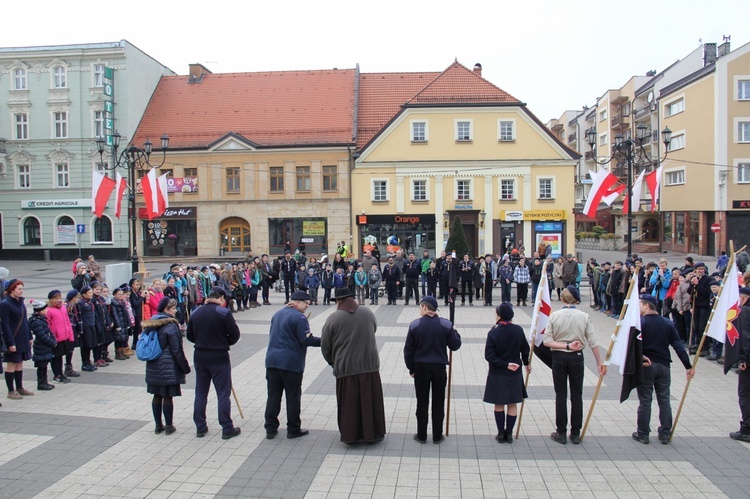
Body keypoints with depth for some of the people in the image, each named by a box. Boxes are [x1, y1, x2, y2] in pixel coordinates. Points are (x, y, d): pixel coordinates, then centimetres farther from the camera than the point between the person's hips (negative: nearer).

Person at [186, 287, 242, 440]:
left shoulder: (195, 313, 3)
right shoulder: (224, 313, -13)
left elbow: (189, 336, 10)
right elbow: (235, 335, -10)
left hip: (200, 357, 5)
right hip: (219, 358, -5)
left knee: (200, 393, 15)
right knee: (223, 394, 2)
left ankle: (200, 427, 22)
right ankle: (227, 428, 8)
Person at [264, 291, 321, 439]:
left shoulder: (277, 314, 13)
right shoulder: (299, 317, -13)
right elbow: (306, 340, -18)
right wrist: (323, 341, -10)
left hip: (272, 361, 7)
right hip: (291, 363, -7)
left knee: (273, 396, 11)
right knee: (293, 397, 5)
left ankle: (270, 428, 14)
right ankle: (293, 429, 13)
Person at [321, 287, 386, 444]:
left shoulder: (333, 319, -7)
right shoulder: (368, 313, 3)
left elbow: (325, 346, -1)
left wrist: (333, 362, 16)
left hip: (345, 367, -2)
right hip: (370, 365, 2)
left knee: (349, 403, 10)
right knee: (370, 400, 12)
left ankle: (350, 435, 20)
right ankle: (373, 434, 21)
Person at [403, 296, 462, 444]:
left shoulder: (415, 325, -8)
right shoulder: (446, 325, -8)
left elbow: (408, 350, -4)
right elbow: (455, 346, -1)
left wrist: (411, 369, 7)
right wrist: (456, 333, 18)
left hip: (420, 368, 0)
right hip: (439, 368, 1)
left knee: (422, 402, 11)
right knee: (438, 403, 12)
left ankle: (421, 435, 19)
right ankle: (437, 436, 19)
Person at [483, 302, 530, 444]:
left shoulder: (493, 333, -17)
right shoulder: (518, 330, -8)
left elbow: (489, 355, -19)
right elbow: (525, 350, 3)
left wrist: (505, 364, -13)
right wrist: (526, 363, 20)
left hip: (497, 375, -2)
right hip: (515, 374, 2)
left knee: (499, 404, 12)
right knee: (513, 404, 14)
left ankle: (501, 433, 18)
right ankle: (509, 433, 18)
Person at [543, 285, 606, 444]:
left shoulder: (554, 315, -7)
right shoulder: (584, 317, -6)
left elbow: (547, 340, -12)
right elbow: (592, 342, -3)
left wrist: (566, 346, -14)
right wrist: (599, 363, 4)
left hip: (559, 357, -1)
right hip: (577, 357, 1)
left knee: (560, 395, 8)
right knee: (576, 395, 11)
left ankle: (561, 433, 14)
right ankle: (575, 433, 18)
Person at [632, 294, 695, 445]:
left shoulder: (640, 322, -8)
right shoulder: (667, 323, 4)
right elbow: (679, 346, 1)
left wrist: (641, 357, -10)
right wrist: (688, 366, 2)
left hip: (645, 366, -4)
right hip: (664, 366, 4)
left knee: (645, 401, 4)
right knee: (664, 401, 12)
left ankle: (643, 434, 11)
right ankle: (665, 434, 19)